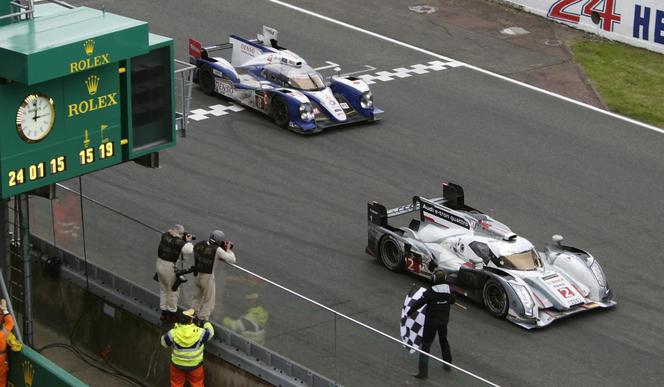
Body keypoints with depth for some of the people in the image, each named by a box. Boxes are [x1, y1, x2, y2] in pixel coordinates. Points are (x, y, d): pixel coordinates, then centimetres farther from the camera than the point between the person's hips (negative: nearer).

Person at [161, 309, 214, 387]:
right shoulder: (199, 333, -23)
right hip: (195, 365, 0)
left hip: (177, 364, 1)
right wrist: (207, 324, 22)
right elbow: (210, 332, 0)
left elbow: (164, 343, -4)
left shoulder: (173, 333, -22)